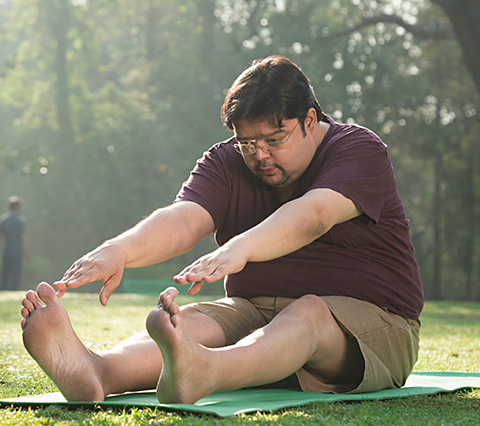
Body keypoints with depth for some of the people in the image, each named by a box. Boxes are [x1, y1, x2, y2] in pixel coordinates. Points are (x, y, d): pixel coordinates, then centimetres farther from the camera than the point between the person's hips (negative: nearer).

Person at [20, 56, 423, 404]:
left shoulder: (360, 149, -8)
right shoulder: (224, 164, 5)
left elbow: (311, 217, -29)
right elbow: (182, 220, -15)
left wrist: (238, 249, -48)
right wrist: (119, 250, -37)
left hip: (369, 320, -4)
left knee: (307, 314, -37)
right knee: (191, 320, -26)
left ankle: (203, 373, -67)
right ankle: (98, 372, -57)